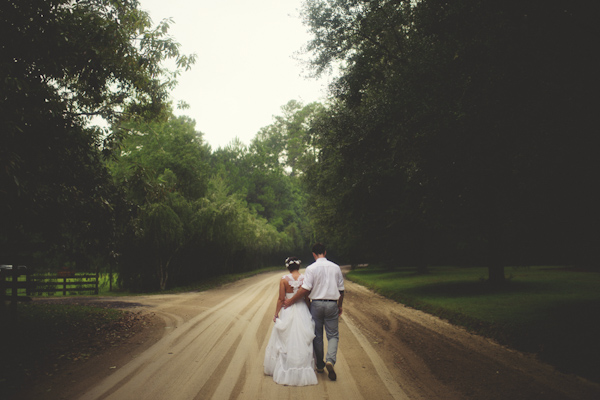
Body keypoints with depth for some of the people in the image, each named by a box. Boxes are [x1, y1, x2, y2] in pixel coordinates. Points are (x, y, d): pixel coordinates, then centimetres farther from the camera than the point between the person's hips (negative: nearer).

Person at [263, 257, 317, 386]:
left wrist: (276, 314, 2)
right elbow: (307, 299, -1)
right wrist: (309, 314, 11)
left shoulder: (284, 280, -9)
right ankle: (303, 370, 14)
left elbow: (281, 299, -8)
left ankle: (285, 370, 15)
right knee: (302, 341, 10)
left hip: (287, 312, -1)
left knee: (285, 341, 10)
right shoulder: (305, 278, -5)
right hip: (302, 312, 1)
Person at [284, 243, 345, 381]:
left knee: (317, 335, 12)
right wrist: (340, 306, 23)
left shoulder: (311, 268, -8)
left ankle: (320, 365, 21)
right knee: (333, 335, 9)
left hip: (316, 304, -1)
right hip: (332, 304, 2)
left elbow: (305, 289, -15)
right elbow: (341, 290, 9)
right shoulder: (335, 267, 4)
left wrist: (290, 301, -4)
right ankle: (330, 360, -12)